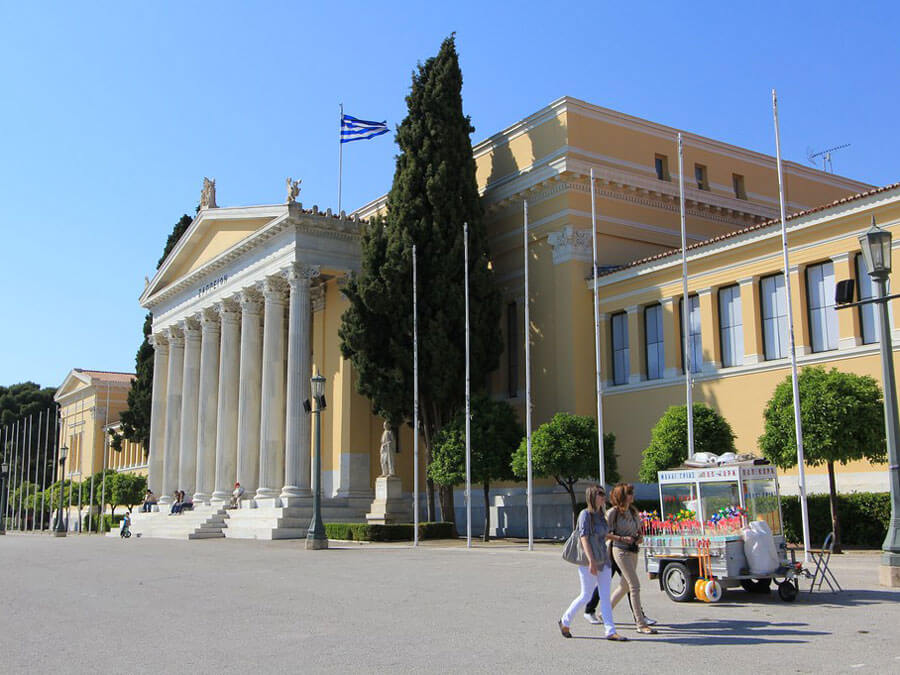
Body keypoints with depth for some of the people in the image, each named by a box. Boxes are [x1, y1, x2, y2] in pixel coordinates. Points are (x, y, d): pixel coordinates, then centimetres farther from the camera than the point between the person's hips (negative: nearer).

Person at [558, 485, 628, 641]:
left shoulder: (600, 515, 12)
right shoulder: (585, 514, -12)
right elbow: (584, 538, -17)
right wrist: (591, 561, -23)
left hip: (603, 561, 7)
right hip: (588, 561, -7)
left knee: (605, 596, 3)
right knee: (586, 595, 1)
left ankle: (610, 631, 3)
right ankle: (565, 621, 20)